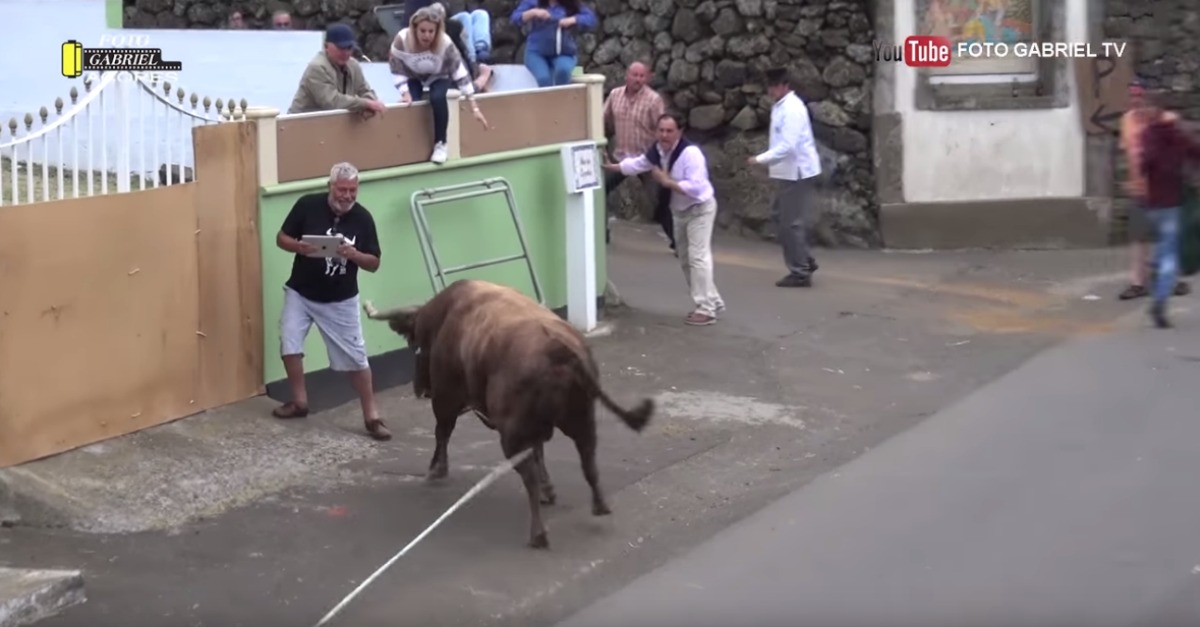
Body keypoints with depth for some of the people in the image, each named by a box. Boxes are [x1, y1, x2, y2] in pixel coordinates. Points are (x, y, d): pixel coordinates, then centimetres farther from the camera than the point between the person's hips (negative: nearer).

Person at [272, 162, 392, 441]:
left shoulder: (362, 218, -11)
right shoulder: (308, 205, -12)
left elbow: (374, 263, -6)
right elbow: (281, 238, -4)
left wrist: (354, 254, -27)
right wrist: (299, 247, -25)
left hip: (341, 300, -1)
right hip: (300, 293, 1)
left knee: (355, 356, 0)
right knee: (289, 345, -6)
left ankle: (371, 416, 9)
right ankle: (299, 402, 16)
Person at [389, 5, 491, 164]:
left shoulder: (445, 44, -35)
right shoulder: (402, 40, -33)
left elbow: (461, 74, -31)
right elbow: (397, 70, -19)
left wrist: (475, 108, -32)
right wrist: (405, 93, -30)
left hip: (439, 77, -1)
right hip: (413, 77, 1)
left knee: (437, 98, -31)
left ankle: (440, 144, -14)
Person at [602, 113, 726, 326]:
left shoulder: (690, 153, -31)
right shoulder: (656, 151, -4)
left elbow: (695, 187, -36)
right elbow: (636, 164, 12)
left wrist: (667, 181, -32)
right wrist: (611, 166, 8)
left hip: (700, 209, -10)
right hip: (680, 211, 10)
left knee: (698, 257, -15)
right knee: (686, 259, 16)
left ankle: (706, 309, -12)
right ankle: (712, 302, 25)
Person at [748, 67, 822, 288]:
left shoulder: (792, 109, -19)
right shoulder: (781, 106, 11)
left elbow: (788, 146, -26)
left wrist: (760, 159, -25)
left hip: (797, 173, -10)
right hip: (788, 172, 10)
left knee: (792, 222, -4)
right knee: (781, 217, 16)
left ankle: (800, 273, 4)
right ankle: (805, 261, 23)